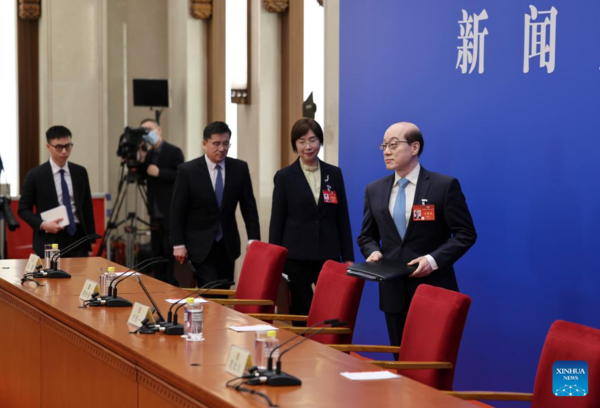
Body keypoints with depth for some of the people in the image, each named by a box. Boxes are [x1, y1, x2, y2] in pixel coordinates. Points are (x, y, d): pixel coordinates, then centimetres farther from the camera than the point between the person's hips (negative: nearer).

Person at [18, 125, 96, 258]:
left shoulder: (80, 172, 9)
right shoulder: (35, 175, -2)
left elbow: (87, 207, 12)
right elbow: (23, 209, 1)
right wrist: (42, 224, -16)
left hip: (78, 237, 3)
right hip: (50, 241, -3)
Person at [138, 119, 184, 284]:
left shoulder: (173, 152, -7)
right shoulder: (148, 154, 14)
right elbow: (141, 177, 7)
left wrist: (159, 172, -19)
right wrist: (142, 160, -7)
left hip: (171, 213, -7)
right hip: (155, 213, 7)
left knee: (171, 252, -7)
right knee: (157, 253, 11)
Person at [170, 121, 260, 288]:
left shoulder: (240, 168, 0)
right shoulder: (187, 171, -8)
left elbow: (249, 206, 4)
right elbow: (177, 211, -5)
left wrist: (253, 239, -3)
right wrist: (178, 244, -8)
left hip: (228, 245, 3)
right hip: (200, 245, -3)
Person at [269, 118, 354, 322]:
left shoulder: (334, 174, 8)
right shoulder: (284, 176, 2)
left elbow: (342, 219, 10)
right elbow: (277, 221, 2)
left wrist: (348, 258, 6)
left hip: (328, 256, 2)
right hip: (295, 258, -2)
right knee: (300, 314, 3)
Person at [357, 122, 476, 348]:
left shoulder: (445, 186, -5)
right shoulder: (374, 190, 9)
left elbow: (466, 234, -5)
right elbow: (367, 236, 18)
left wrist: (434, 259, -17)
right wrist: (374, 252, -5)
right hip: (393, 292, 4)